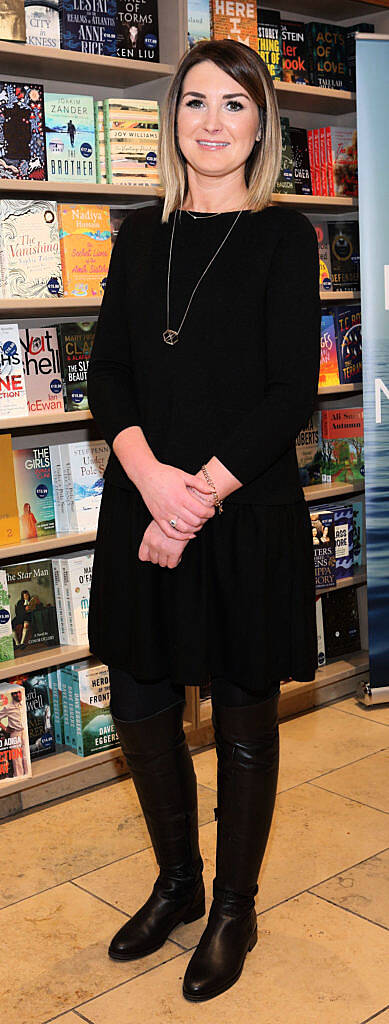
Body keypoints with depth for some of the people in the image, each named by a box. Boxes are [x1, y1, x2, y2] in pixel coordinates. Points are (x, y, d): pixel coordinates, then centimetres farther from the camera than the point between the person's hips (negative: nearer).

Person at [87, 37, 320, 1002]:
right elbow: (107, 370, 4)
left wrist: (200, 496, -18)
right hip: (144, 503, 5)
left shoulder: (283, 237, -3)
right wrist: (150, 475, -14)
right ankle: (177, 882, 38)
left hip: (246, 511, -4)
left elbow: (291, 395, -10)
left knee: (243, 715, 9)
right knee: (141, 705, 12)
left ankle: (234, 911, 31)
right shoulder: (142, 235, 10)